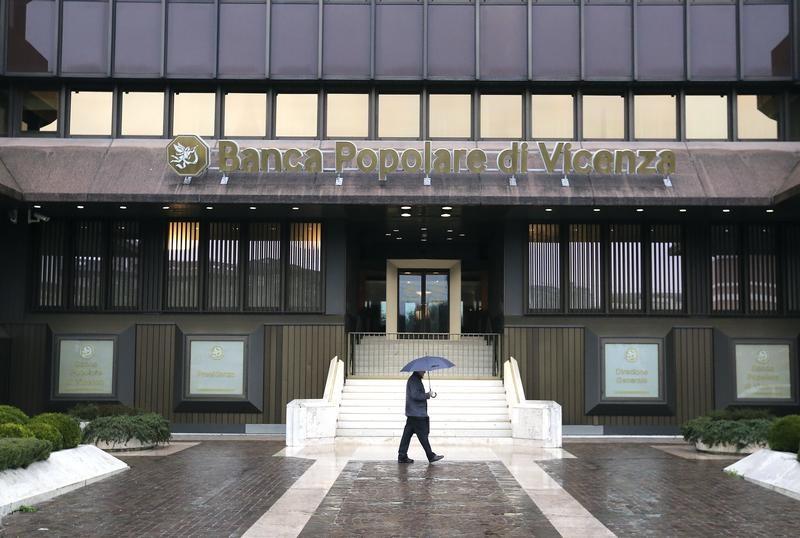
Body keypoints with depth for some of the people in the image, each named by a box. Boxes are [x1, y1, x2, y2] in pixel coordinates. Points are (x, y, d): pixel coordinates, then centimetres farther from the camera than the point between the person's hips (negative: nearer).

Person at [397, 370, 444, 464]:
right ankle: (431, 456, 5)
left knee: (407, 435, 8)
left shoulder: (416, 380, 18)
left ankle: (402, 457, 10)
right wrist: (428, 395, -12)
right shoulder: (414, 380, -14)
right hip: (417, 414, -10)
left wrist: (429, 394, 9)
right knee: (423, 435, -2)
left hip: (412, 413, 10)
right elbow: (415, 395, -22)